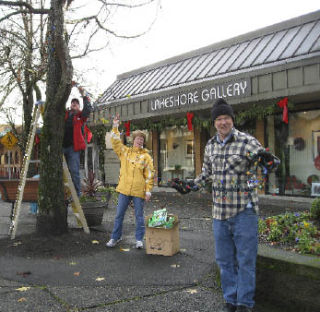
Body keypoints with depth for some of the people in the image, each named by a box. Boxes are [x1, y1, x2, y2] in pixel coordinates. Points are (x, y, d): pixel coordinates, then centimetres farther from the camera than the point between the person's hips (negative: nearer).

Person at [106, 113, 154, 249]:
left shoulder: (146, 156, 1)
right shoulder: (124, 151, 9)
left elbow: (149, 174, -2)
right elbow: (115, 141, 3)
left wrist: (148, 190, -8)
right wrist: (115, 126, -5)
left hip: (139, 191, -2)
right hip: (124, 189, 2)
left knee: (139, 215, 6)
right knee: (119, 215, 9)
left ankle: (139, 239, 18)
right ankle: (115, 237, 22)